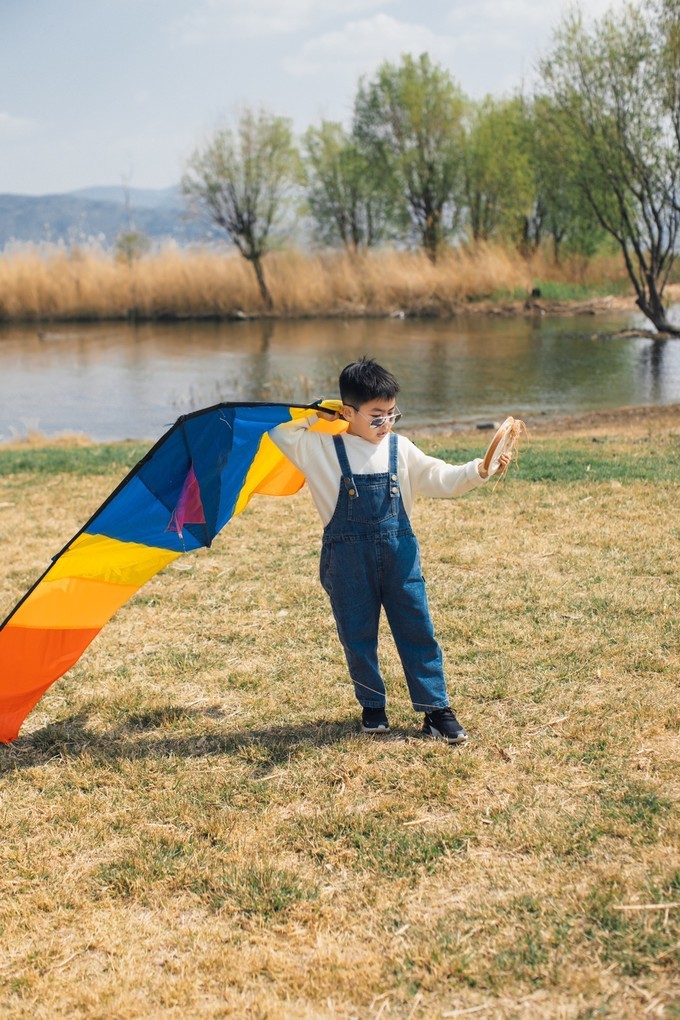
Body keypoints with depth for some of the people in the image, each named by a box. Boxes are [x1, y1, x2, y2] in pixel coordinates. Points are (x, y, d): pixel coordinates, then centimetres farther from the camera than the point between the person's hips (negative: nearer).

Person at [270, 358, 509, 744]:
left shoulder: (400, 449, 5)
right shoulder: (322, 448, -2)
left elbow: (439, 478, 2)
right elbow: (278, 435, -1)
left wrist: (479, 471, -11)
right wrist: (312, 417, -3)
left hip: (399, 554, 2)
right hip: (347, 560, -2)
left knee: (418, 632, 3)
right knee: (358, 636, 9)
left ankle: (437, 709, 11)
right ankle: (373, 706, 26)